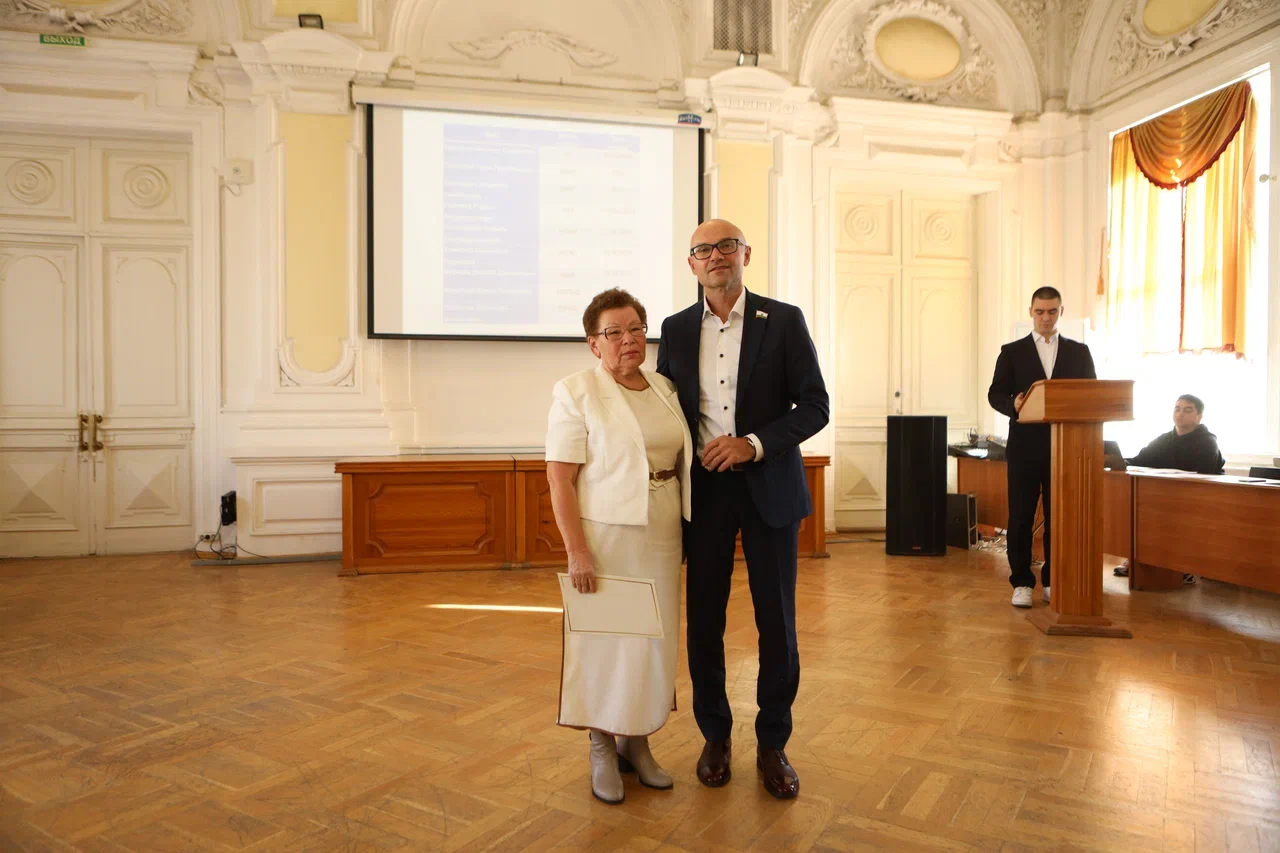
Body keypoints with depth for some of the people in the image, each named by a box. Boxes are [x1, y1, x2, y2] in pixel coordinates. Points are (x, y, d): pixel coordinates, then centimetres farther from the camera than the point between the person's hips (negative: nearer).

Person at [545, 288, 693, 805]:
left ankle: (638, 744, 30)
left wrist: (685, 533, 9)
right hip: (606, 535, -5)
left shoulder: (665, 389, 9)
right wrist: (576, 550, -19)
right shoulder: (576, 393, -9)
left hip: (662, 538, 6)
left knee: (655, 639, 12)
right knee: (606, 639, 4)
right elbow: (559, 477, -13)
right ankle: (602, 750, 24)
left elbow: (682, 464, 14)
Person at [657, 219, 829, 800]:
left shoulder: (783, 321, -1)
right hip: (703, 490, 2)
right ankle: (715, 736, 29)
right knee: (703, 619, 9)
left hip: (768, 488, -2)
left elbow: (815, 406, -4)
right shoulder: (676, 329, 6)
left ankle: (772, 744, 25)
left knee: (777, 621, 6)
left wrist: (753, 444, -16)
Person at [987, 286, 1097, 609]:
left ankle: (1053, 581, 17)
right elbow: (996, 394, 2)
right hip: (1025, 447, -1)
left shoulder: (1079, 352, 12)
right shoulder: (1012, 351, 7)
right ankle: (1022, 582, 9)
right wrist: (1013, 406, -20)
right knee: (1021, 516, 1)